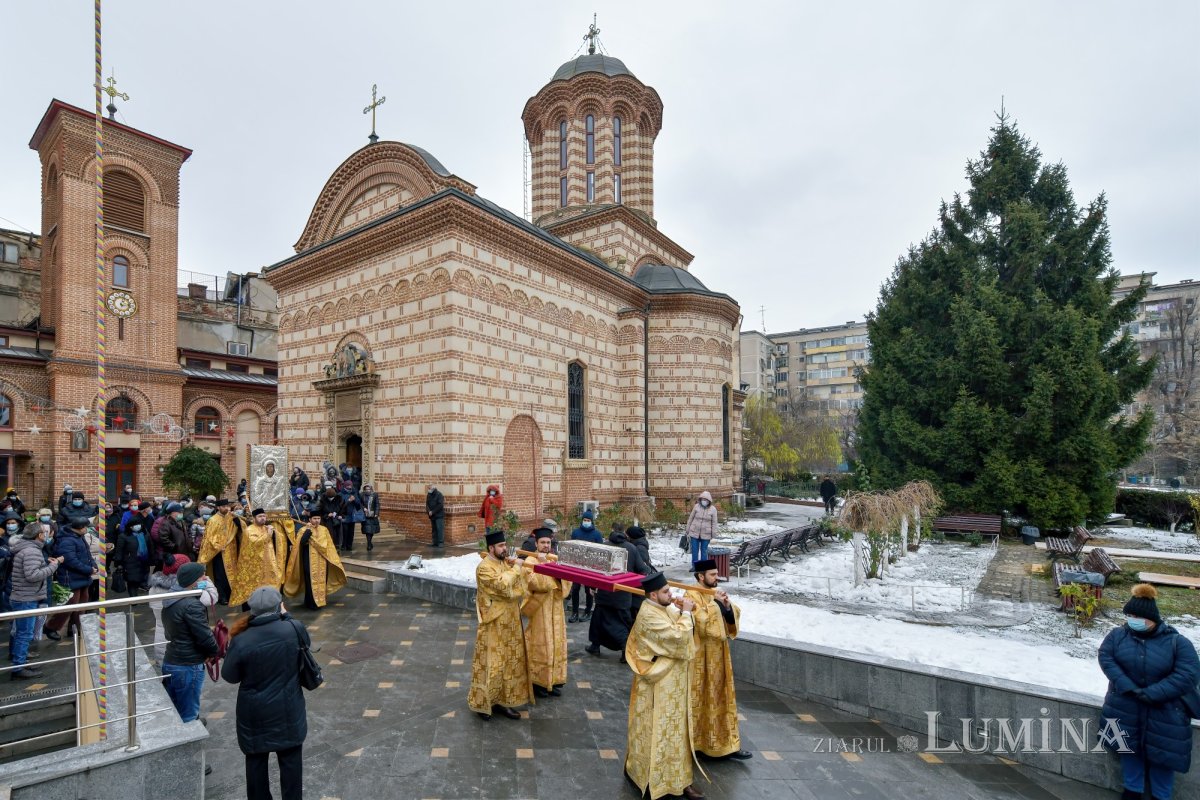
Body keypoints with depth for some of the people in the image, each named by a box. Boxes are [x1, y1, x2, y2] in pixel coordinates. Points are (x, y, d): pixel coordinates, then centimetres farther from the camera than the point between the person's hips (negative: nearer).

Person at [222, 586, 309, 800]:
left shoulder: (241, 641, -19)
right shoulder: (294, 629, -19)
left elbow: (229, 676, -4)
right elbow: (306, 644, 5)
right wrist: (286, 616, 5)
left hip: (255, 714, 0)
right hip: (288, 711, 0)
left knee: (256, 761, 21)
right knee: (291, 760, 17)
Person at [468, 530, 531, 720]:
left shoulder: (507, 563, 7)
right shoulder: (484, 567, -16)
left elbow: (520, 590, 8)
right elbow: (502, 585, -29)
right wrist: (516, 569, -19)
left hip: (510, 623, 8)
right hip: (493, 625, -7)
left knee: (510, 662, 13)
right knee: (491, 664, 2)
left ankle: (503, 700, 25)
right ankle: (482, 703, 18)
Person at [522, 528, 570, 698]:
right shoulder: (530, 560, -8)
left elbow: (567, 580, 4)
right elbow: (535, 583, -22)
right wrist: (541, 563, -25)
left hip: (555, 608, 6)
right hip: (539, 609, -6)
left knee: (556, 643, 10)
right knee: (540, 645, 0)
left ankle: (554, 680, 22)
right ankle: (538, 682, 12)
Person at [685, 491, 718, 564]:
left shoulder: (713, 509, -8)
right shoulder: (696, 506, -5)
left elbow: (714, 523, -4)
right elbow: (690, 519, 1)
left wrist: (713, 536, -5)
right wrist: (688, 532, 2)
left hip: (706, 534, -1)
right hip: (694, 533, 1)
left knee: (704, 552, 8)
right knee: (694, 551, 6)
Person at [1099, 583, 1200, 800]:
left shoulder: (1177, 642, -13)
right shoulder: (1117, 635, -7)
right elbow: (1106, 659, -13)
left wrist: (1152, 693, -23)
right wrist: (1127, 687, -25)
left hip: (1164, 711, -1)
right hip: (1126, 707, 2)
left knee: (1162, 753, 12)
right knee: (1130, 749, 14)